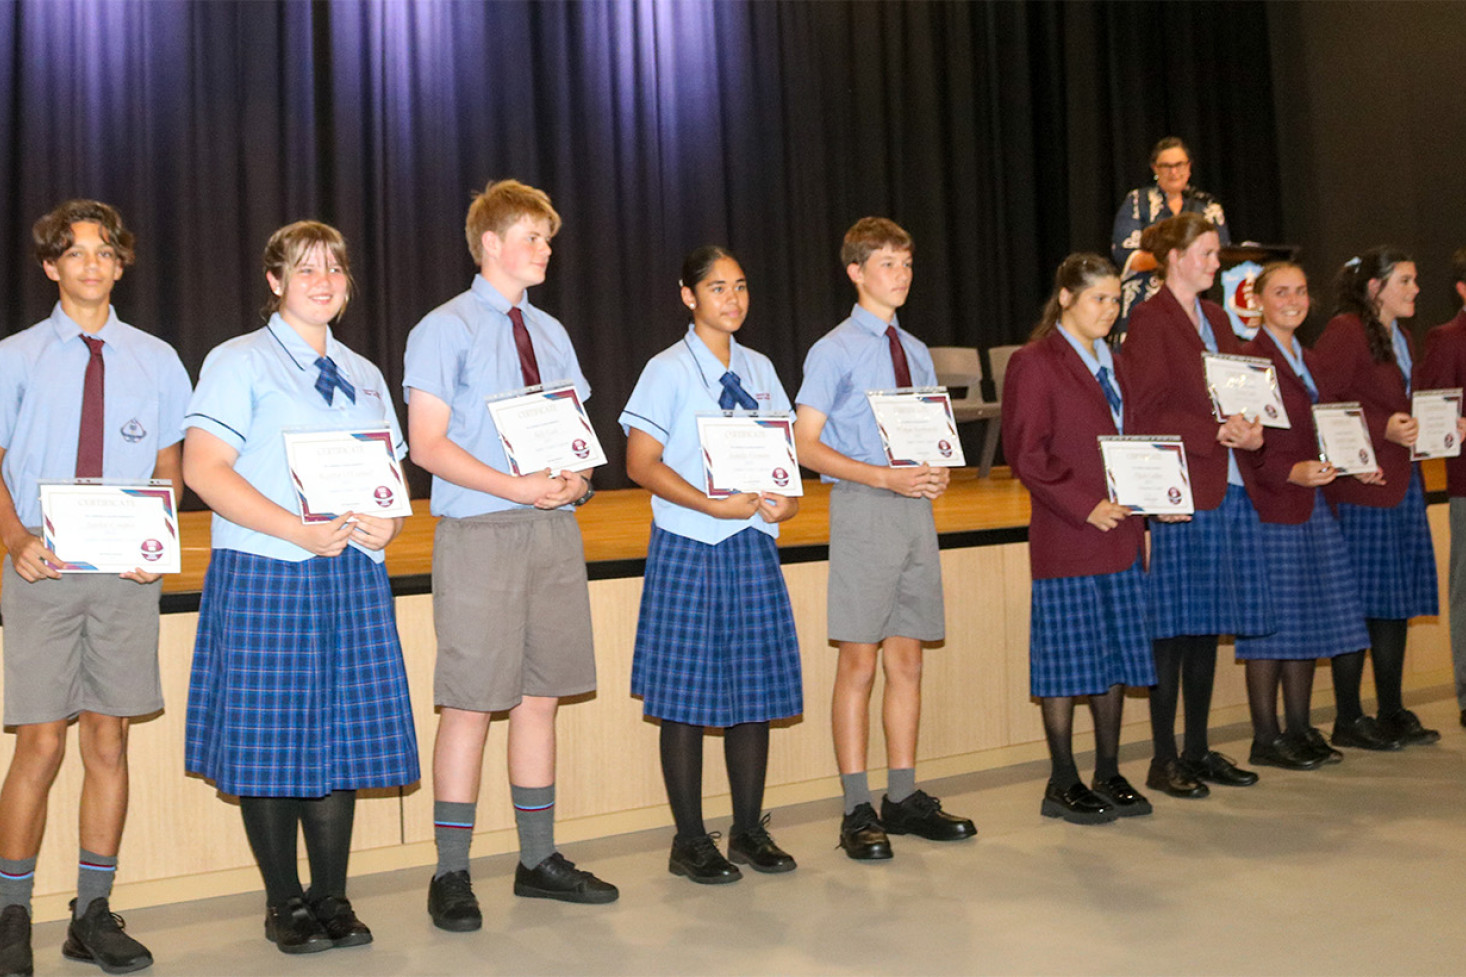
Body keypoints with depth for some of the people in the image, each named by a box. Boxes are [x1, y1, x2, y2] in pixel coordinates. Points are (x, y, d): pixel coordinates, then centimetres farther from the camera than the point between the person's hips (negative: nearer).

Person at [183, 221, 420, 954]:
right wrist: (301, 531, -18)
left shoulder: (364, 375, 19)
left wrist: (388, 521, -4)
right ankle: (285, 902, 13)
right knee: (270, 740, -1)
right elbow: (203, 469, -10)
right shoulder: (238, 362, 1)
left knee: (342, 735, 4)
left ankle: (332, 899, 15)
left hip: (353, 577, 5)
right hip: (265, 576, -5)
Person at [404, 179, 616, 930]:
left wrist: (577, 480, -5)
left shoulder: (550, 332, 16)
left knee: (540, 697, 11)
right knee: (470, 706, -3)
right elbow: (427, 445, -10)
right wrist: (515, 487, -20)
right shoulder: (444, 331, -3)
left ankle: (539, 860, 22)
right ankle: (451, 875, 9)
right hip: (480, 532, -6)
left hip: (553, 530, 6)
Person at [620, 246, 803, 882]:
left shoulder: (760, 370, 13)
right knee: (687, 696, 0)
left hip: (753, 544, 5)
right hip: (689, 548, -5)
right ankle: (689, 842, 12)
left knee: (755, 686, 8)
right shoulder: (669, 370, -4)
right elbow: (641, 463, -10)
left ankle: (749, 832, 21)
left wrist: (786, 497, -5)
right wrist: (716, 506, -19)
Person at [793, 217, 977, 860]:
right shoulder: (834, 351, -3)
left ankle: (904, 796, 19)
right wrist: (884, 477, -18)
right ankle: (857, 808, 4)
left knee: (907, 658, 10)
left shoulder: (917, 352, 16)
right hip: (862, 510, -6)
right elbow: (807, 445, -8)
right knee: (859, 661, -3)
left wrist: (936, 474, -2)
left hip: (914, 508, 6)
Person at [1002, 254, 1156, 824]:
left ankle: (1108, 774, 20)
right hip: (1065, 540, -7)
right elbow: (1025, 453, -12)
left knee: (1117, 655, 10)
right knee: (1067, 659, -2)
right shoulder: (1034, 363, -6)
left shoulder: (1109, 363, 18)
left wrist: (1137, 517, 11)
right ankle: (1063, 784, 8)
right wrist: (1084, 507, -17)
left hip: (1119, 535, 8)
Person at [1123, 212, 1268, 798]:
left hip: (1230, 488, 8)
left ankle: (1198, 750, 20)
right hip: (1181, 492, -8)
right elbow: (1148, 414, -13)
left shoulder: (1216, 319, 18)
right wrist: (1216, 433, -19)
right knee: (1177, 628, -4)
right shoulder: (1149, 321, -7)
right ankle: (1164, 760, 5)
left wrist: (1251, 432, 0)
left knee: (1210, 624, 11)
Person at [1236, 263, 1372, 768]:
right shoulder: (1248, 360, -9)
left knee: (1309, 622, 11)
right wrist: (1292, 473, -26)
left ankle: (1299, 731, 21)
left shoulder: (1308, 361, 17)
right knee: (1270, 623, -3)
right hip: (1270, 509, -8)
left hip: (1315, 507, 8)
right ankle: (1265, 740, 6)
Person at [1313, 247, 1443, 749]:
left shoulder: (1399, 338, 21)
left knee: (1398, 602, 12)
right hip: (1360, 486, -9)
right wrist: (1382, 429, -20)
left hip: (1403, 482, 9)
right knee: (1360, 603, -5)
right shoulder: (1345, 331, -10)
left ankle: (1392, 712, 21)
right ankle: (1348, 721, 4)